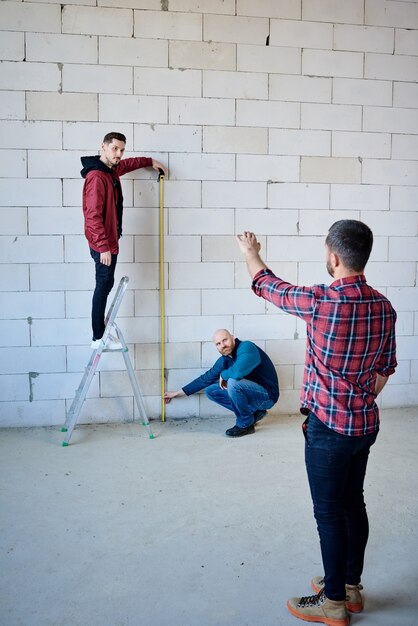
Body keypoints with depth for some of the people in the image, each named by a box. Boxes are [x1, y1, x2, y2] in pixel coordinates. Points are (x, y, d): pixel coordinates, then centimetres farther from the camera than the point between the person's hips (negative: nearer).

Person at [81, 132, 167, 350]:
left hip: (110, 241, 10)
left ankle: (100, 333, 19)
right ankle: (98, 338, 4)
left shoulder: (111, 170, 11)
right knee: (103, 287, -4)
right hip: (103, 244, -10)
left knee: (105, 286, 12)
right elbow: (93, 215, -23)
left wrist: (150, 161, 39)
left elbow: (127, 164, 37)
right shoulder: (96, 177, -19)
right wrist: (103, 247, -24)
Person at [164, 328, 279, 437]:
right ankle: (254, 413, 7)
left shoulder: (246, 347, -21)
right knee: (210, 390, 7)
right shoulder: (224, 360, 3)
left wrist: (223, 375, -15)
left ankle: (245, 425, -11)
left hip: (267, 395, -8)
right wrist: (177, 393, 18)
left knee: (233, 382, -31)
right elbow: (206, 378, 14)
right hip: (251, 392, 9)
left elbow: (238, 372, -39)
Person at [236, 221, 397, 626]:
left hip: (328, 428, -7)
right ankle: (351, 585, 36)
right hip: (365, 425, 7)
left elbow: (267, 286, -4)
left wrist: (250, 252, 16)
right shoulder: (384, 307, -2)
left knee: (329, 512, 7)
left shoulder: (320, 302, -22)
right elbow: (385, 369, 9)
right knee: (353, 504, 20)